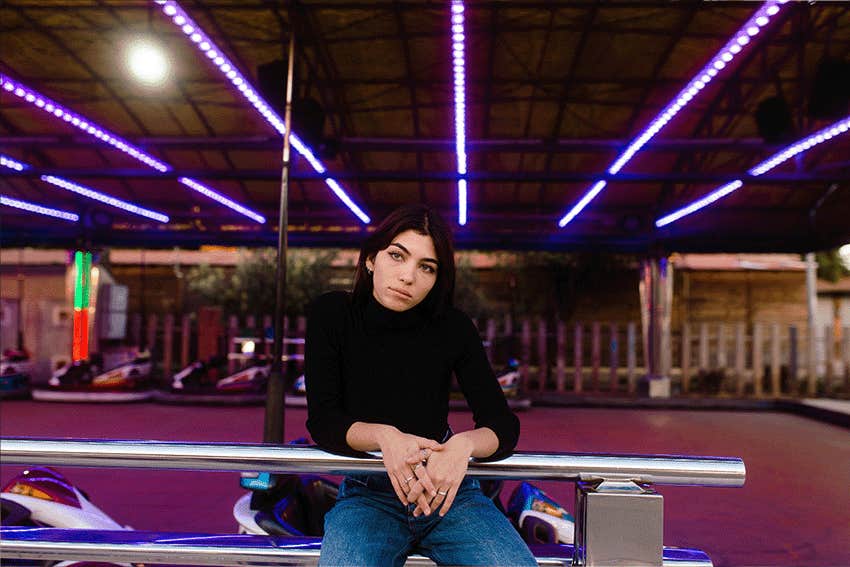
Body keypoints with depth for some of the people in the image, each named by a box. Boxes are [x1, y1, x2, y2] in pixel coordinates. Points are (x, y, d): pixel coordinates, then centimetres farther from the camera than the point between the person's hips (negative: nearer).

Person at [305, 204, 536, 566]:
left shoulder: (454, 328, -4)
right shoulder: (332, 314, -5)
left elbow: (504, 425, -6)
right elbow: (323, 421, -9)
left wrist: (464, 444, -30)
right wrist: (383, 437, -30)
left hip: (448, 492, 2)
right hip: (367, 494, -1)